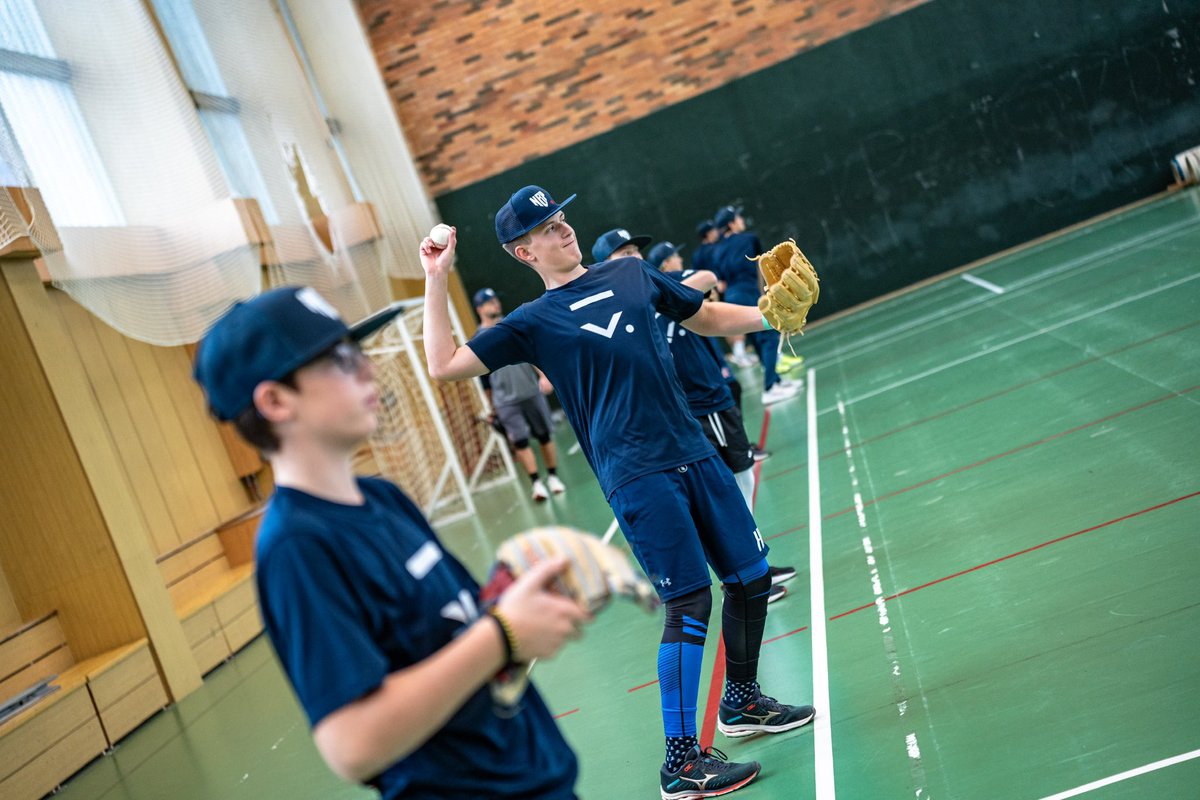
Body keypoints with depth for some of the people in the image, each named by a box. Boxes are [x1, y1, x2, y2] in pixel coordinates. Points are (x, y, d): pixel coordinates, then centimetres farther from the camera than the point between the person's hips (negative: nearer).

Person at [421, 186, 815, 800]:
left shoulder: (632, 272, 16)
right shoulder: (534, 322, 4)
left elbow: (708, 318, 25)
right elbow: (444, 365, -2)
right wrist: (436, 281, -5)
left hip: (695, 454, 6)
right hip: (637, 477, -6)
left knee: (751, 577, 11)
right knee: (689, 602, -10)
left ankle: (741, 703, 33)